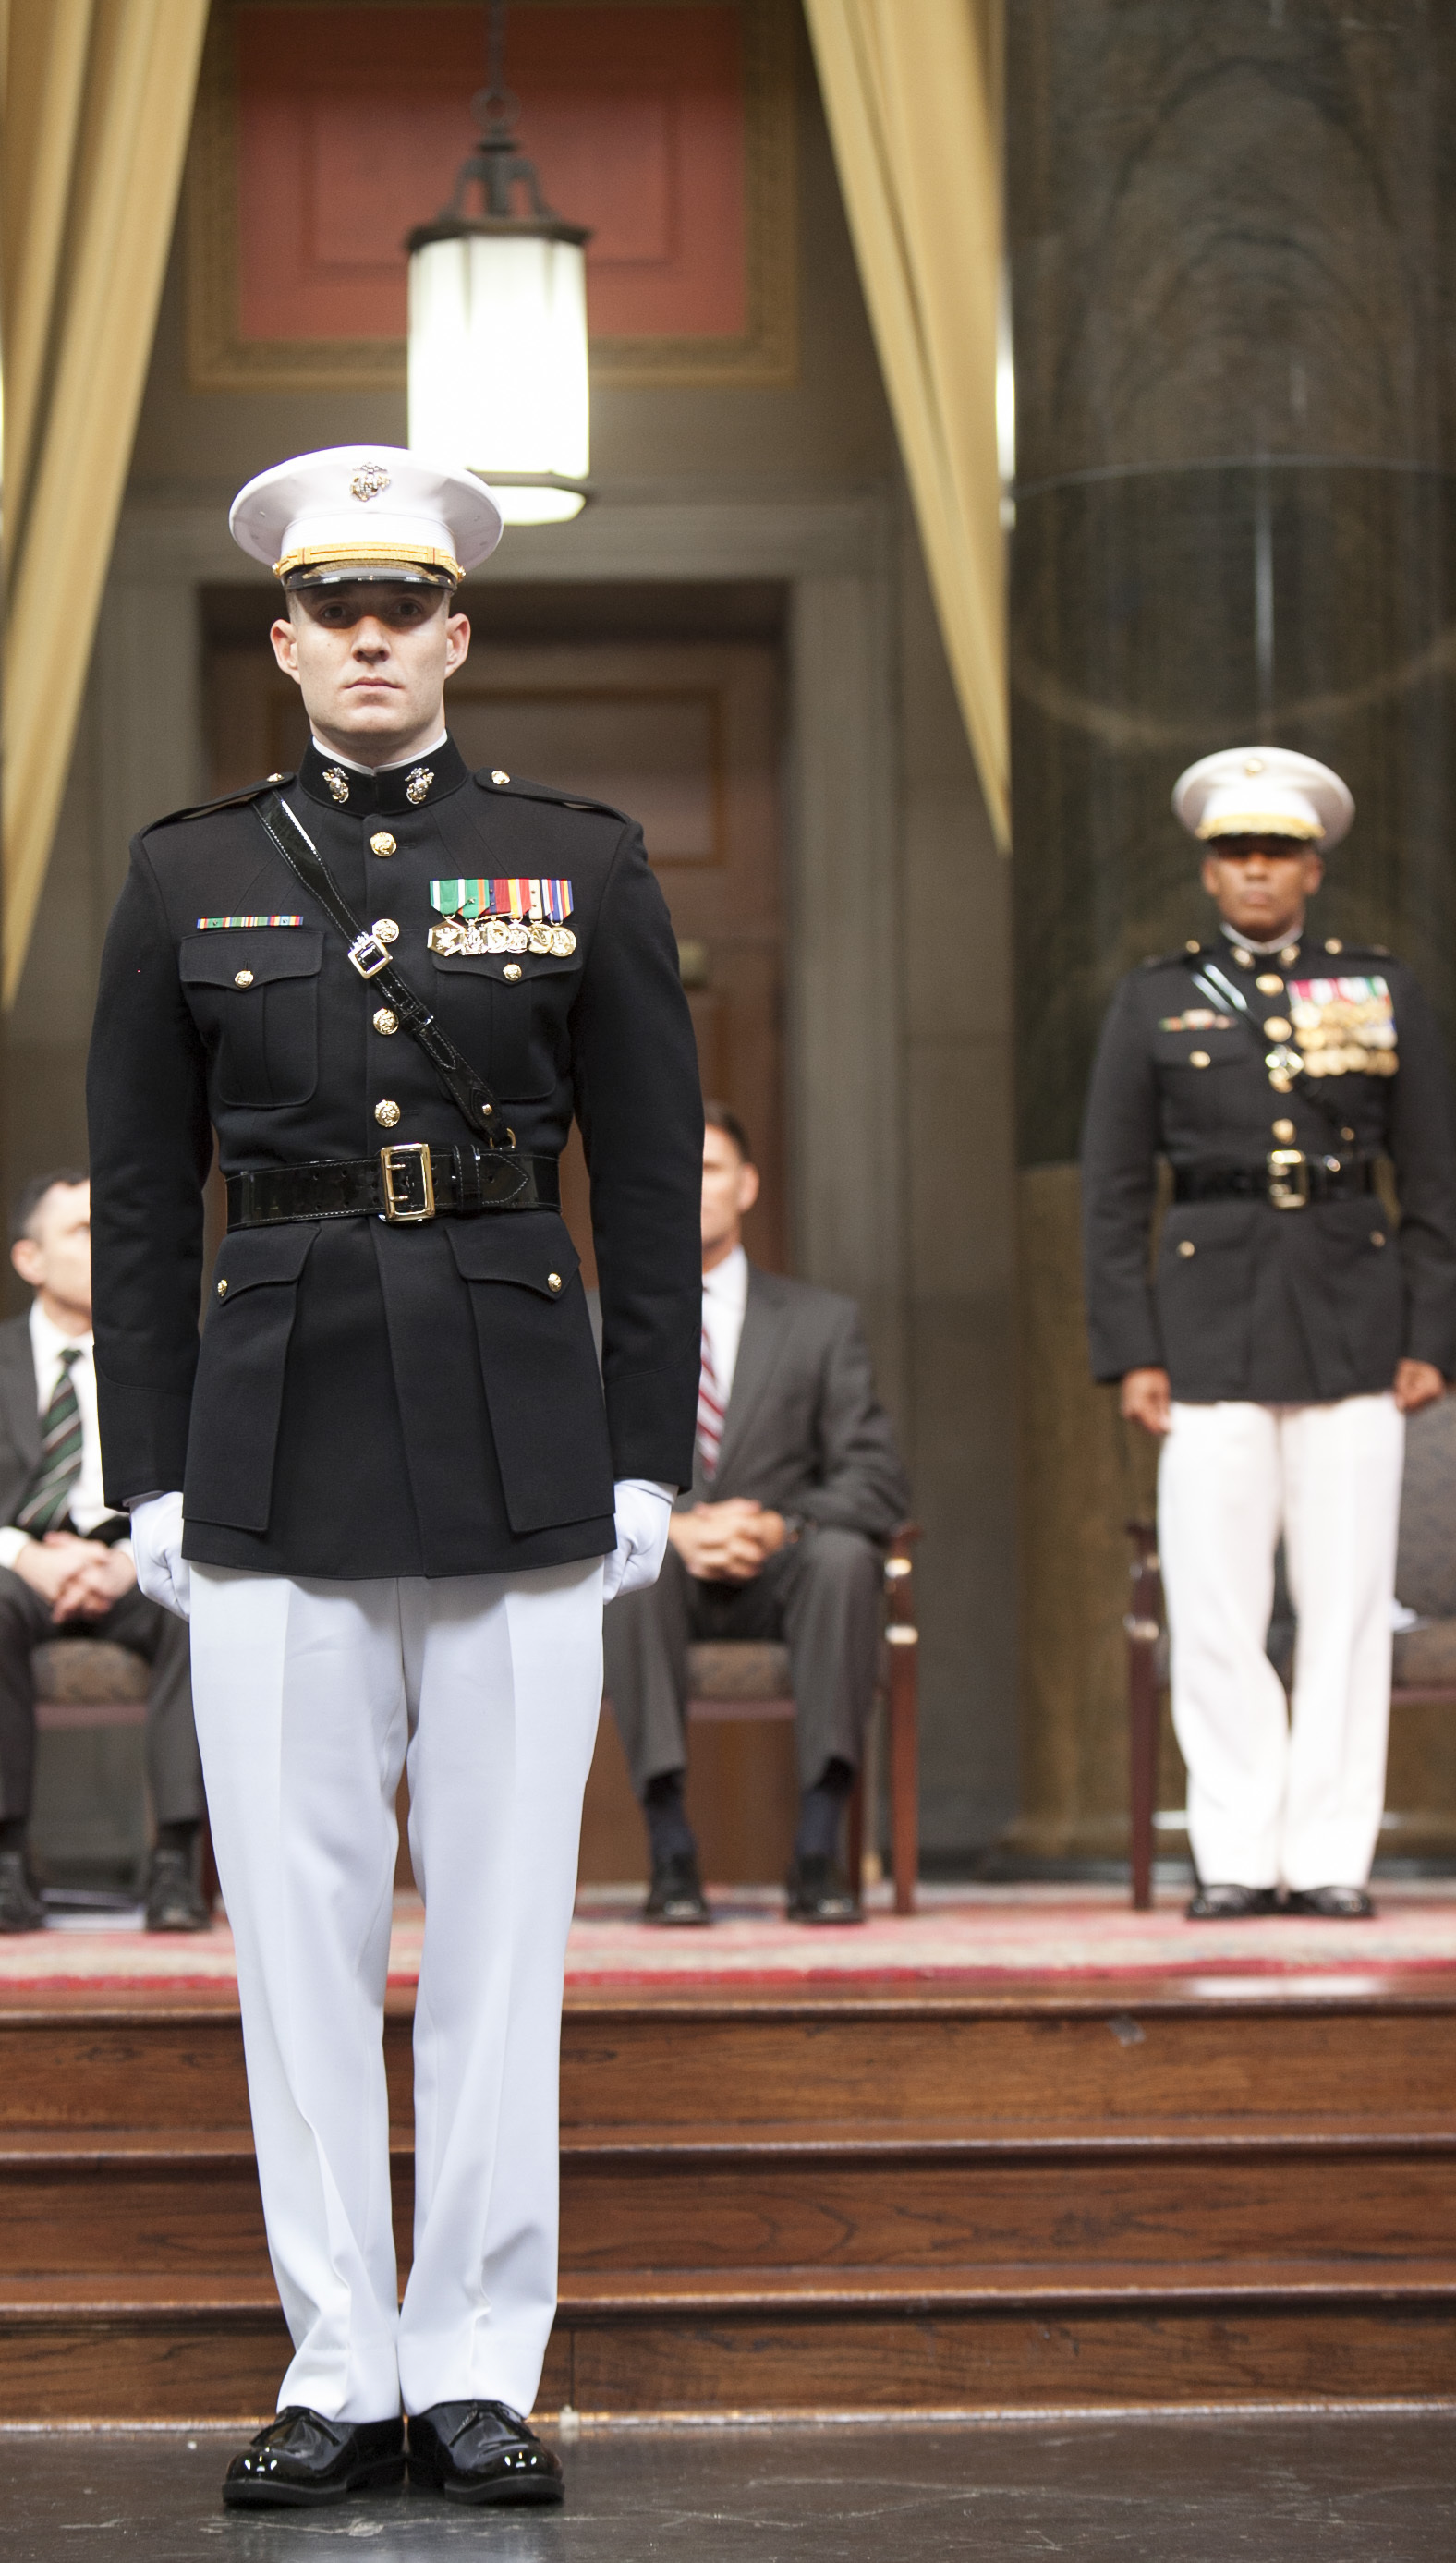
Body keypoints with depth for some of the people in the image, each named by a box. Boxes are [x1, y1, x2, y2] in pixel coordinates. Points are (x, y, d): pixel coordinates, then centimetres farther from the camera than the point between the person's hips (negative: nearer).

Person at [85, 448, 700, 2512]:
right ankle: (340, 2373, 11)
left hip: (519, 1453, -1)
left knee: (504, 1919, 2)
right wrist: (150, 1477, 2)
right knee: (296, 1921, 2)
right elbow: (140, 1201, 7)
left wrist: (649, 1462, 0)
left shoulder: (583, 864, 4)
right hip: (274, 1453, 1)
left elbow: (655, 1184, 5)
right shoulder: (190, 879, 6)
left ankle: (482, 2372, 11)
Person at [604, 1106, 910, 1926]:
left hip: (781, 1574, 0)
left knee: (845, 1557, -34)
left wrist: (780, 1525, -18)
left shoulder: (823, 1321, 11)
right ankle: (673, 1855, -35)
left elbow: (878, 1482, 2)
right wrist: (675, 1526, -21)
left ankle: (820, 1852, -33)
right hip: (659, 1580, 0)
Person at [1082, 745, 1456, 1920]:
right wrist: (1131, 1349, 0)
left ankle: (1331, 1856, 5)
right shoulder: (1156, 999, 8)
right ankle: (1235, 1855, 6)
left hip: (1353, 1323, 0)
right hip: (1211, 1324, 0)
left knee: (1348, 1602, -1)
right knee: (1214, 1613, -2)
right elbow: (1113, 1187, 8)